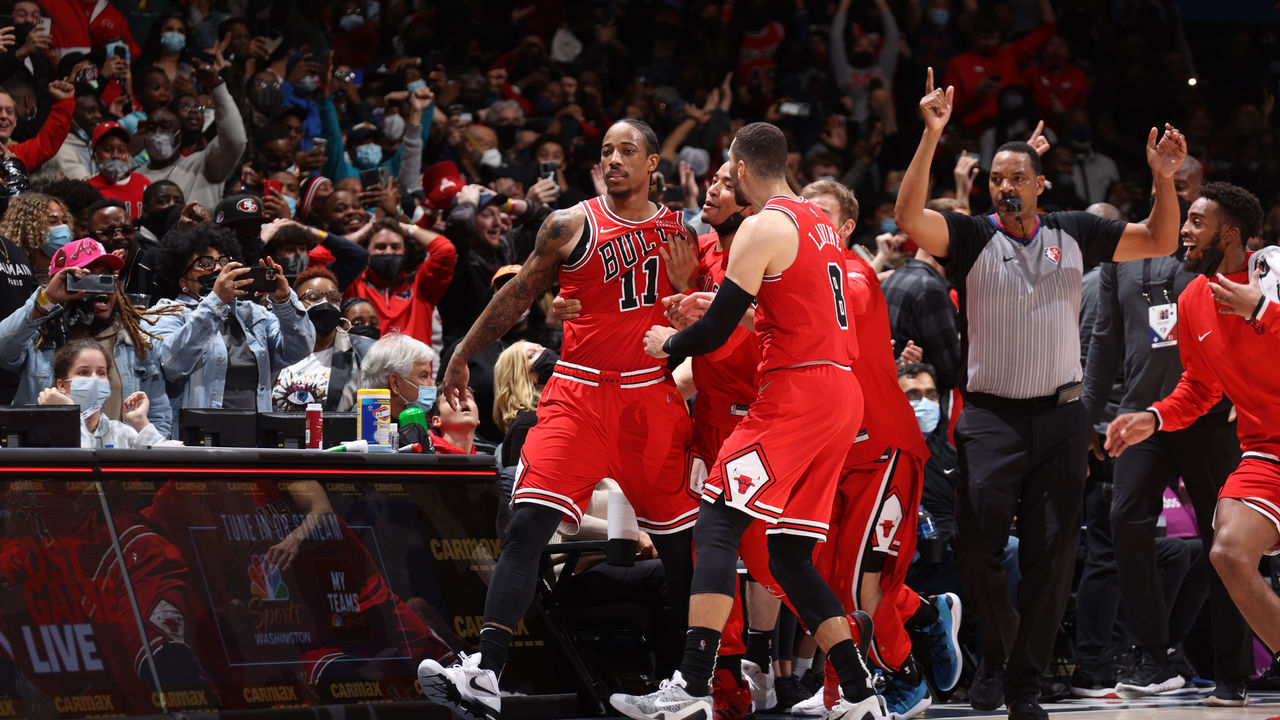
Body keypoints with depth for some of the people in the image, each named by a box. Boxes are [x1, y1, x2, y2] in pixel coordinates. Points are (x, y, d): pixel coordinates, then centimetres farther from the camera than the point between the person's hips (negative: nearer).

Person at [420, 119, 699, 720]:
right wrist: (463, 355, 6)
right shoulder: (572, 226, 2)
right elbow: (518, 295, 8)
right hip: (580, 394, -2)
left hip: (653, 396, 2)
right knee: (528, 524, -17)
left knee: (676, 540, 7)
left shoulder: (679, 235, 9)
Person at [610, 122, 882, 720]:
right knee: (788, 554, 12)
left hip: (796, 394, -9)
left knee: (717, 525, -11)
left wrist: (667, 344, 9)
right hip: (842, 395, 9)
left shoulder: (762, 228, -9)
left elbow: (716, 332, -11)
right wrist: (718, 309, 28)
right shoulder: (818, 222, 19)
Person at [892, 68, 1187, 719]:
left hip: (1060, 417, 2)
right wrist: (931, 137, -26)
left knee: (1051, 555, 0)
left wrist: (1164, 178, -3)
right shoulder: (972, 237, 0)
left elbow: (1159, 243, 14)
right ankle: (995, 654, 14)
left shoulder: (1073, 234, 8)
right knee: (976, 547, -10)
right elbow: (909, 216, -18)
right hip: (991, 416, -2)